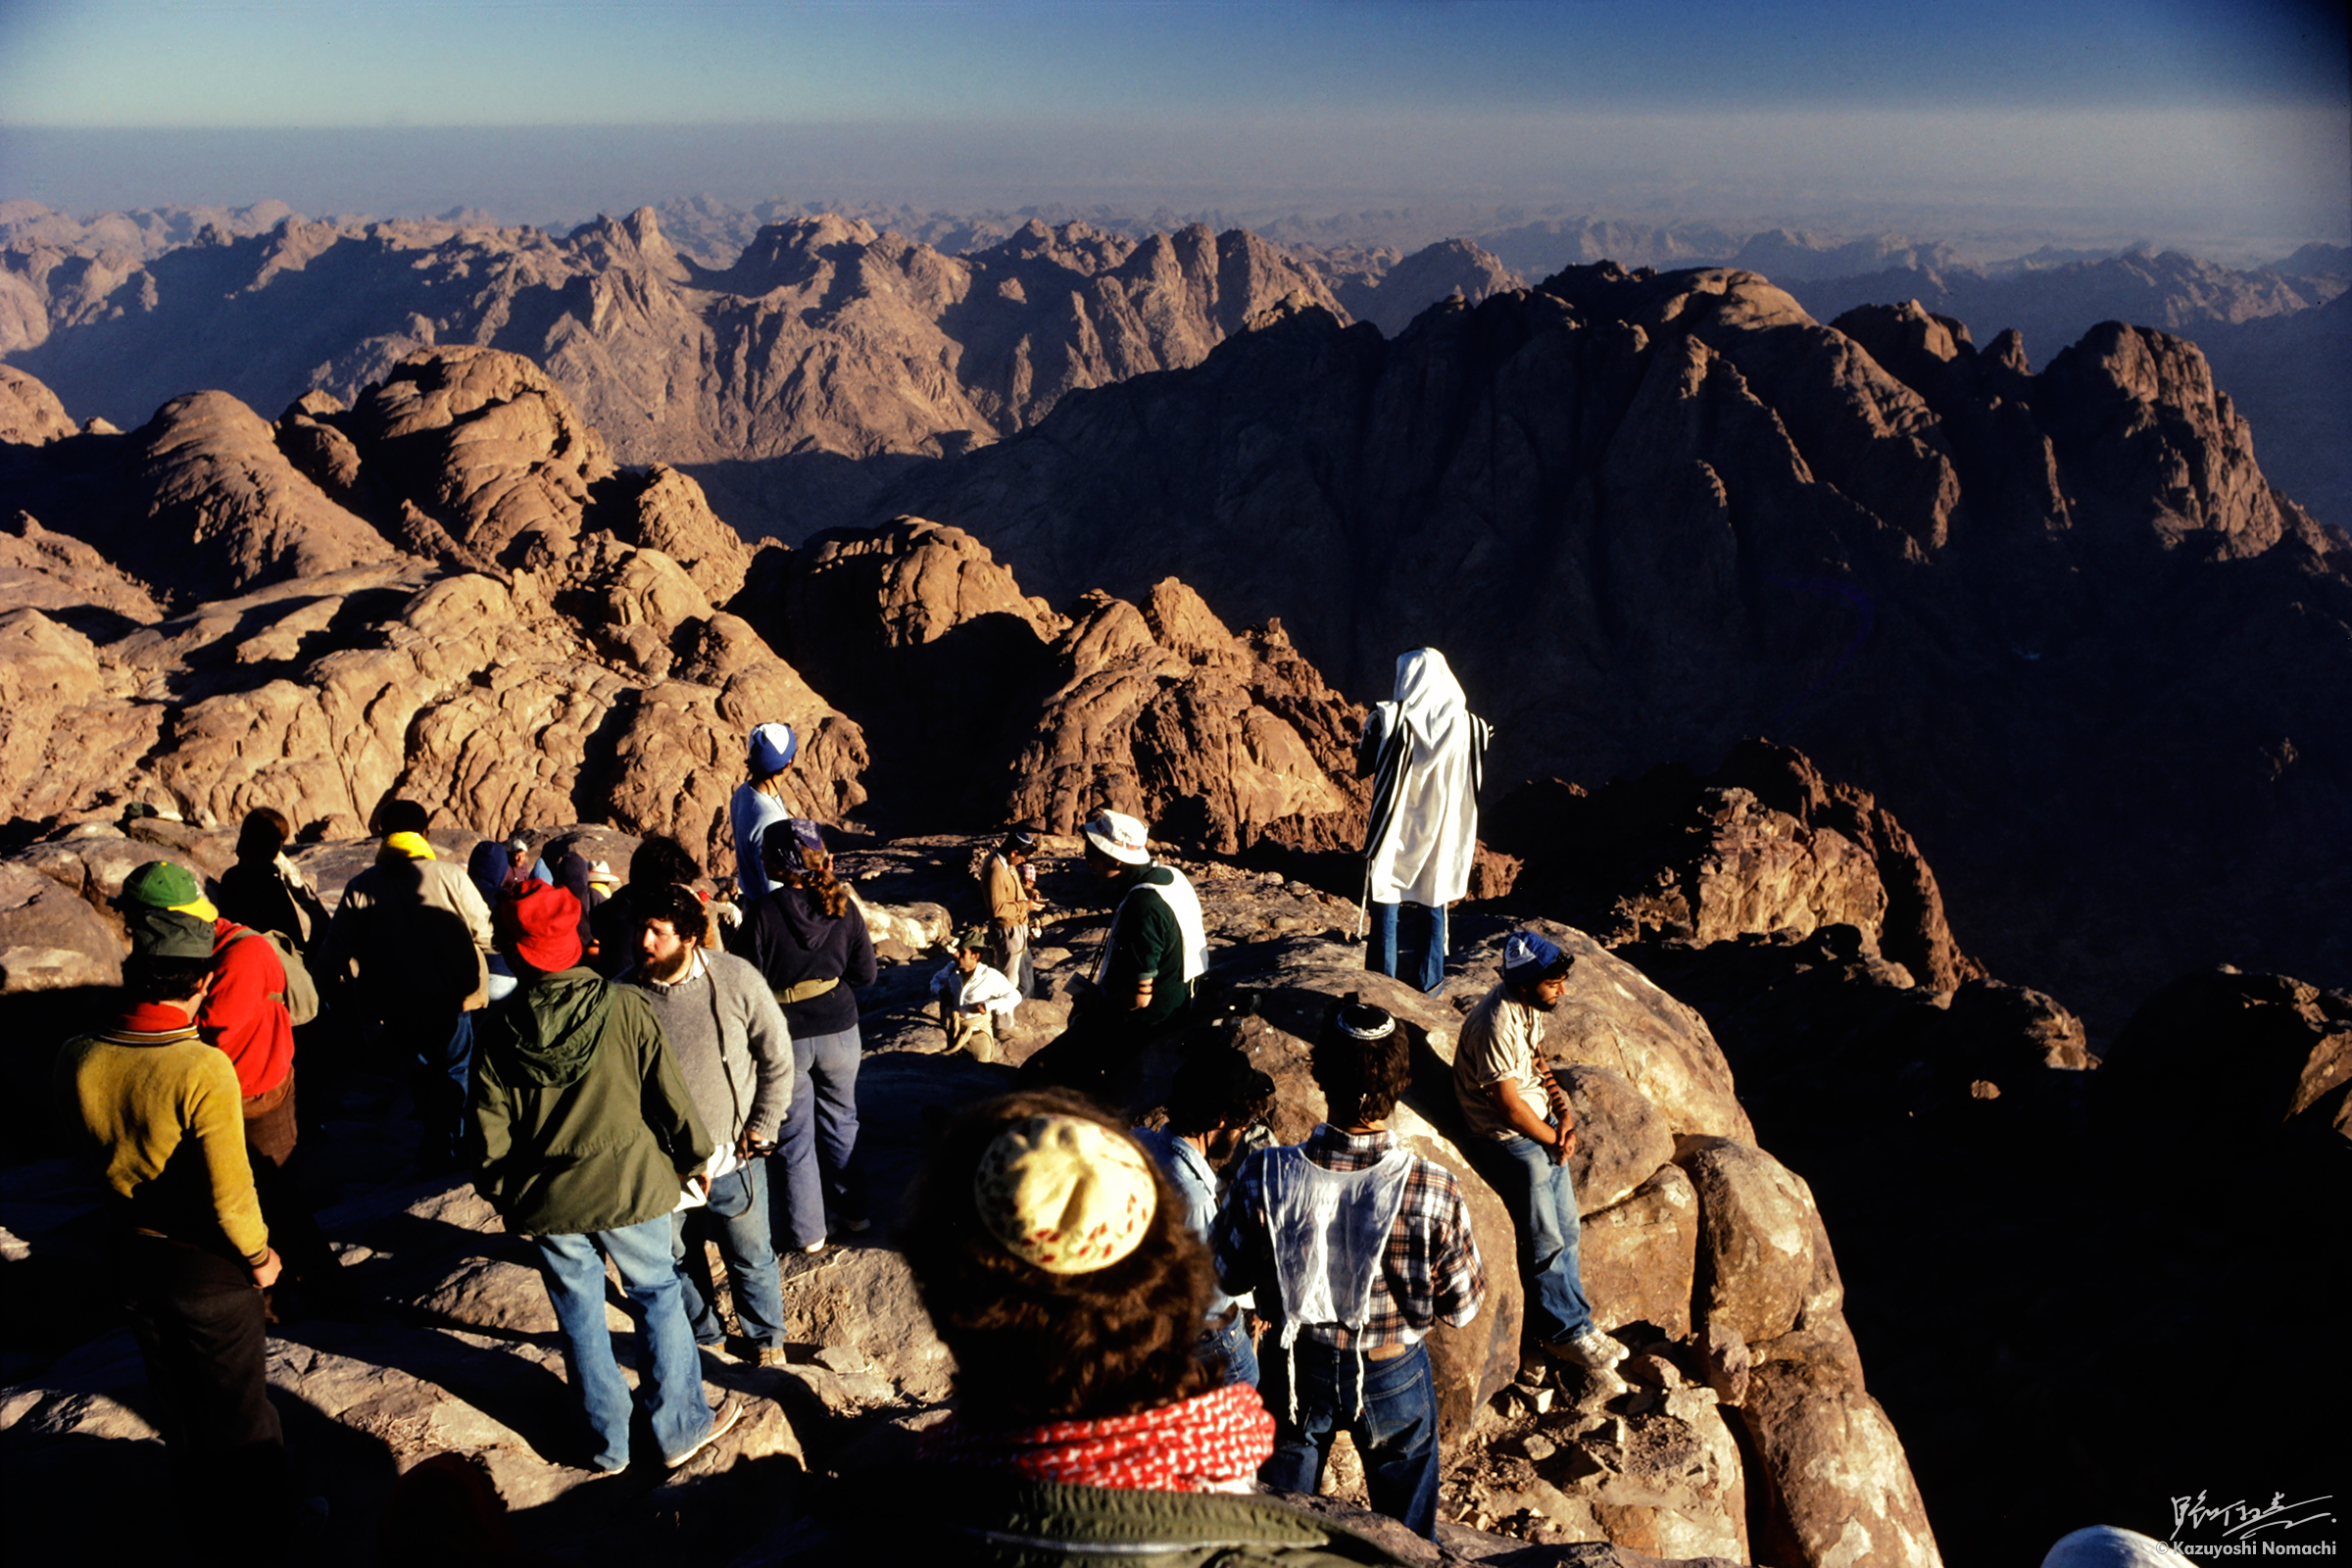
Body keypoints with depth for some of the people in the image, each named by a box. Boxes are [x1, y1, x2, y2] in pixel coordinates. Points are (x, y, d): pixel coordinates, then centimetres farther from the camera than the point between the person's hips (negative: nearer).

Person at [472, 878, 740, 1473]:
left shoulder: (498, 1031, -11)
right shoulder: (624, 1007, -16)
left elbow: (491, 1134, -4)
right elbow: (668, 1092, -9)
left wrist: (505, 1198, 13)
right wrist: (692, 1158, 7)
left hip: (548, 1201, 1)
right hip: (629, 1184, -1)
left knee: (579, 1313, 16)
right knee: (657, 1296, 16)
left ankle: (609, 1444, 29)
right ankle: (681, 1427, 25)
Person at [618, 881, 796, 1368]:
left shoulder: (737, 980, -15)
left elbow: (777, 1061, -3)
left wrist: (759, 1131, -4)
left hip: (733, 1161, -1)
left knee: (751, 1259, 16)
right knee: (678, 1261, 21)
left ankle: (765, 1337, 41)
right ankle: (700, 1335, 46)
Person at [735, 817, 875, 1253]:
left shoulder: (762, 914, -17)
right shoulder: (842, 908, -8)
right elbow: (865, 974, -2)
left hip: (786, 1038, -3)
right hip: (839, 1033, 3)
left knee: (795, 1135, 12)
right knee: (840, 1121, 22)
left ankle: (806, 1231, 21)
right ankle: (852, 1210, 34)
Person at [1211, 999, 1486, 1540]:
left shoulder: (1264, 1177, -27)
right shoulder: (1433, 1193, -29)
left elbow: (1226, 1276, -10)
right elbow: (1461, 1305, -14)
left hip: (1294, 1372, 1)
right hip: (1392, 1377, -1)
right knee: (1407, 1534, 27)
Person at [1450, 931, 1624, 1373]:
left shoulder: (1531, 1005, -2)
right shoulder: (1497, 1024, -30)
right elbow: (1508, 1104, -24)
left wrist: (1564, 1114, -1)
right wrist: (1554, 1138, -9)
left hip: (1542, 1128, 9)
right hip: (1506, 1140, -9)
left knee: (1567, 1232, 13)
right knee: (1545, 1243, 0)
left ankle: (1570, 1323, 24)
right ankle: (1567, 1333, 15)